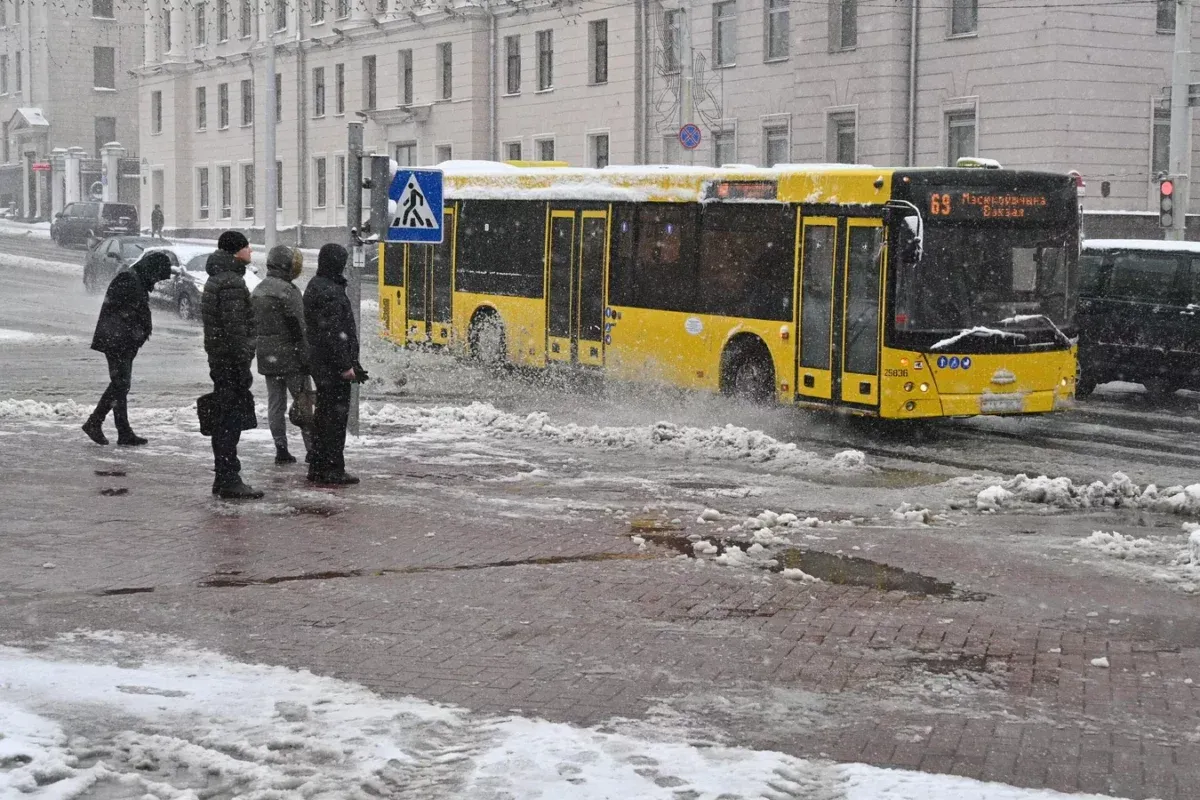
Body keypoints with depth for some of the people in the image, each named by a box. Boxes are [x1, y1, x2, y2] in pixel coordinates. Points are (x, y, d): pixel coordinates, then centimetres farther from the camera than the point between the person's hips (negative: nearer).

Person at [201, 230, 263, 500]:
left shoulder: (216, 280, 18)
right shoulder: (231, 283, -16)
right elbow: (236, 328, -21)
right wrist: (243, 366, -20)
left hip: (219, 359, 10)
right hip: (231, 361, -10)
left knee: (224, 421, 14)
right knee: (231, 420, -7)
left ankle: (224, 478, 21)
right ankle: (228, 481, -6)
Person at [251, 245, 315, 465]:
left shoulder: (256, 292, 12)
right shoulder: (288, 291, -14)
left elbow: (252, 325, 17)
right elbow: (297, 329, -17)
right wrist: (305, 358, -14)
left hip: (266, 358, 7)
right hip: (289, 357, -7)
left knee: (275, 404, 9)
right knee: (303, 402, 0)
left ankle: (281, 449, 9)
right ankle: (312, 449, 0)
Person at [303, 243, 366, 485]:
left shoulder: (314, 286, 15)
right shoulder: (330, 292, -18)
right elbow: (332, 333, -22)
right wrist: (345, 365, -19)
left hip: (319, 363, 10)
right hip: (333, 363, -10)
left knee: (323, 413, 16)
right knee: (336, 415, -6)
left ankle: (318, 467, 21)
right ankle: (333, 470, -4)